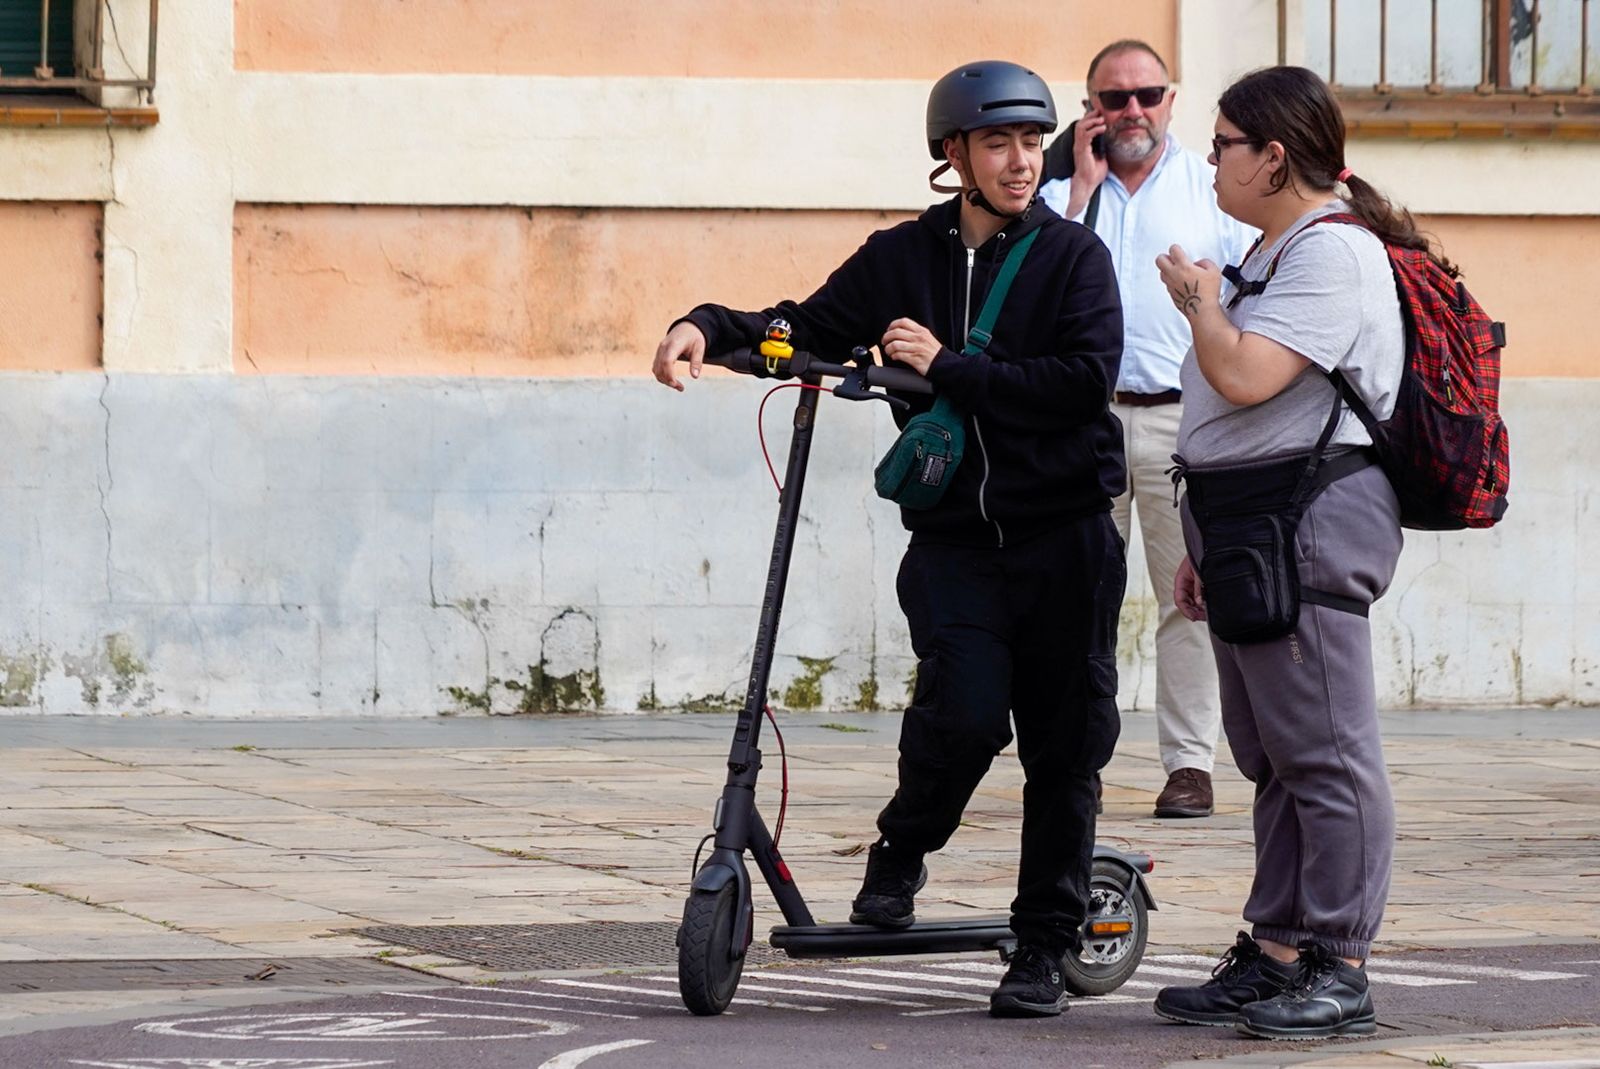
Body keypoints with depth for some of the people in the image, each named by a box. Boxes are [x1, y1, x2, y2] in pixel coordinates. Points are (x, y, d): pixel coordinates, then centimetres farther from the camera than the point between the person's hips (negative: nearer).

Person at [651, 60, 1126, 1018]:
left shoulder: (1073, 257, 1)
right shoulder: (901, 259, 10)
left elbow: (1085, 380, -12)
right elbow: (808, 330, 18)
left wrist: (948, 367, -13)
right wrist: (713, 326, 0)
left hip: (1066, 540, -1)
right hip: (954, 535, 1)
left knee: (1064, 744, 2)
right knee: (965, 712, -20)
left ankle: (1047, 947, 13)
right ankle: (902, 854, 8)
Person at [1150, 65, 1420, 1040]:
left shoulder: (1333, 253, -14)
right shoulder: (1280, 251, 21)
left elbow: (1244, 377, -25)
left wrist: (1199, 297, -6)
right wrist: (1208, 542, 25)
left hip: (1309, 527, -11)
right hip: (1254, 532, 11)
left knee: (1325, 754, -8)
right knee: (1272, 758, 13)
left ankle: (1338, 970, -6)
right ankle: (1274, 957, 19)